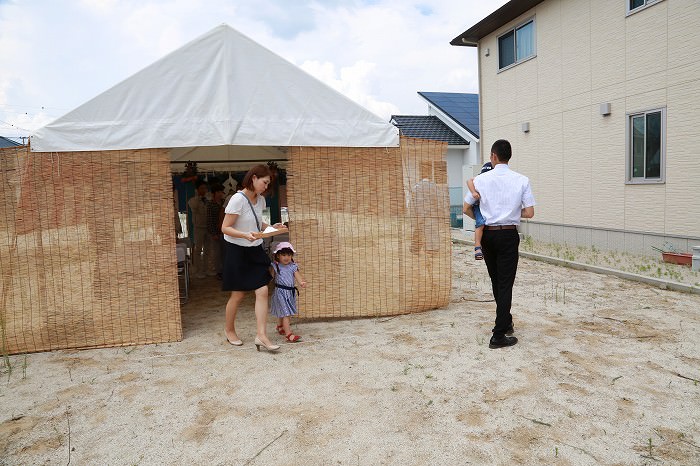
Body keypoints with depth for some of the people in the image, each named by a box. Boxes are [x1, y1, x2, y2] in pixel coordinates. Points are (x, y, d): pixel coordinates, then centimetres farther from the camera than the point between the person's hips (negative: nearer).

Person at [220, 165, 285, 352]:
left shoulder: (260, 200, 5)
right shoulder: (238, 199, -18)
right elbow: (225, 228, -18)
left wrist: (271, 227, 1)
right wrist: (245, 235, -32)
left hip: (255, 250, 6)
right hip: (237, 250, -6)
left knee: (262, 291, -4)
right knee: (238, 294, 6)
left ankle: (261, 335, 0)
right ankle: (229, 330, 30)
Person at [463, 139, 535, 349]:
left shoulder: (481, 179, -3)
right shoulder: (522, 180, -5)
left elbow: (467, 208, 2)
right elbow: (529, 213, -5)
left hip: (488, 234, 2)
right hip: (508, 235, -2)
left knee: (496, 281, 17)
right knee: (506, 283, 1)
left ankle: (506, 322, 34)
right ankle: (499, 335, -1)